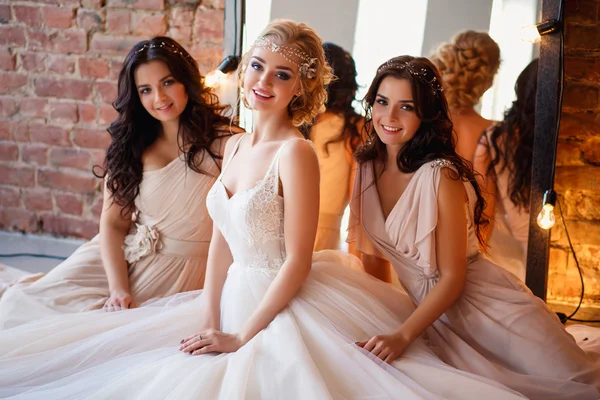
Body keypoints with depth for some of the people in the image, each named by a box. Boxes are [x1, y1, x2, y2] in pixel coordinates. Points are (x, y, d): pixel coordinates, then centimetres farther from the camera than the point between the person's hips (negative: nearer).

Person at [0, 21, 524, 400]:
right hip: (236, 296, 8)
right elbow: (222, 240, 9)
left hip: (287, 307, -8)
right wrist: (209, 321, -2)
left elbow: (297, 262, -19)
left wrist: (242, 339, -16)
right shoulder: (235, 146, 7)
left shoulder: (295, 153, -18)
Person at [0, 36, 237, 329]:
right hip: (121, 260, 4)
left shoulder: (224, 141, -9)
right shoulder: (129, 147, 6)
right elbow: (113, 223, 1)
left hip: (181, 270, -4)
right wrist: (119, 290, -14)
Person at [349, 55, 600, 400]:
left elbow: (453, 277, -17)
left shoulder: (441, 176, -19)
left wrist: (402, 336, -25)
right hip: (431, 307, 6)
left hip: (486, 303, -5)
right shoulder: (368, 167, 0)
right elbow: (369, 248, 11)